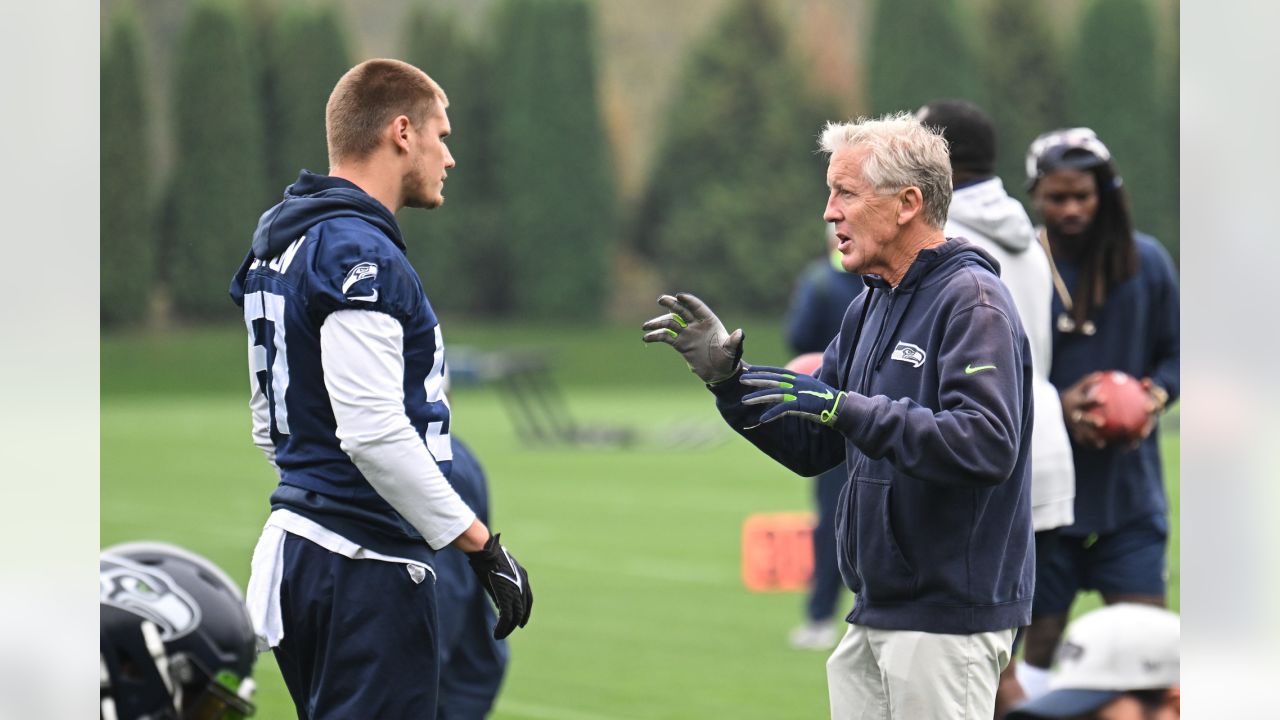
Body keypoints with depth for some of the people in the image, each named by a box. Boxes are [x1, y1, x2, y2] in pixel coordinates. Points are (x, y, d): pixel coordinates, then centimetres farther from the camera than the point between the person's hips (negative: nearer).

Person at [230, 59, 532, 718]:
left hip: (294, 544, 10)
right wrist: (481, 546, -19)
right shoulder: (360, 254, -15)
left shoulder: (282, 240, 16)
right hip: (366, 566, -10)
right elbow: (374, 432, -23)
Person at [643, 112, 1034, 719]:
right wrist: (727, 376, 4)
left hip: (950, 615, -9)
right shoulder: (870, 308, 16)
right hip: (876, 614, 9)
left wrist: (845, 409, -25)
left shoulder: (971, 300, -12)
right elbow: (811, 448, 18)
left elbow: (986, 444, -26)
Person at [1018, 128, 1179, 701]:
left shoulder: (1146, 262, 3)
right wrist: (1057, 406, -17)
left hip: (1130, 487, 2)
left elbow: (1175, 353, 12)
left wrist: (1153, 397, -9)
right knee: (1042, 633, 3)